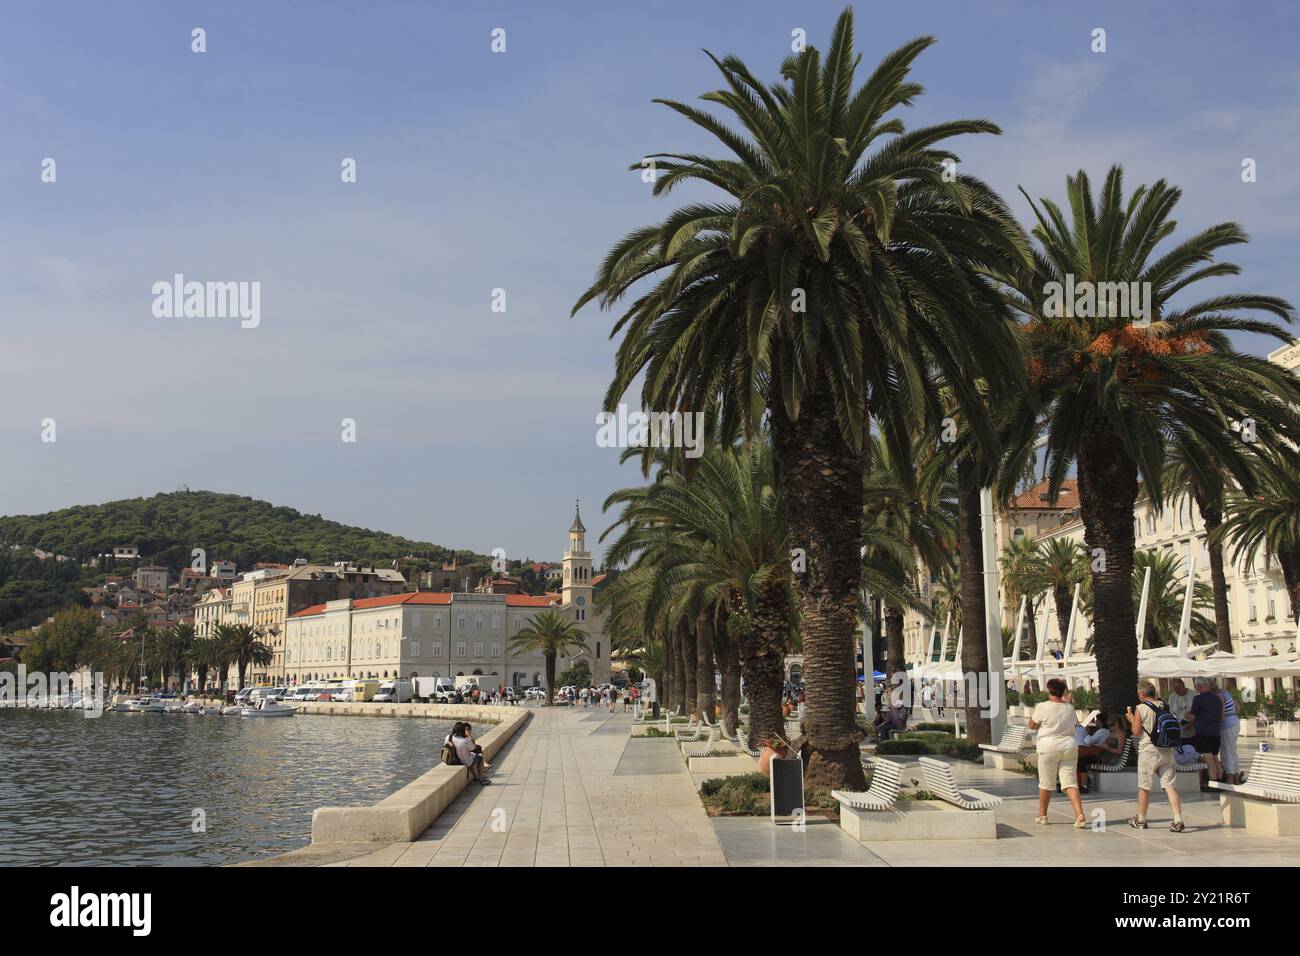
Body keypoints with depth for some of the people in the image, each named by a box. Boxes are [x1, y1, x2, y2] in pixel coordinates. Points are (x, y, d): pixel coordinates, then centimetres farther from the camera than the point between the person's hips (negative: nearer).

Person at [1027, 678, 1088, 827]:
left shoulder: (1043, 707, -9)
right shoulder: (1070, 708, 4)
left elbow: (1032, 725, 0)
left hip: (1049, 747, -3)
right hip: (1069, 747, 3)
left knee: (1046, 783, 9)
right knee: (1070, 783, 1)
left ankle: (1042, 815, 22)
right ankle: (1080, 815, -15)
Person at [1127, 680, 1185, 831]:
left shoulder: (1141, 708, -9)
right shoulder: (1164, 707, 6)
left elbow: (1136, 732, -10)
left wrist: (1131, 718, 7)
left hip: (1148, 752, -4)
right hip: (1167, 751, 4)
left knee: (1144, 787, 9)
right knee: (1170, 786, 0)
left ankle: (1141, 820, 21)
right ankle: (1178, 820, -12)